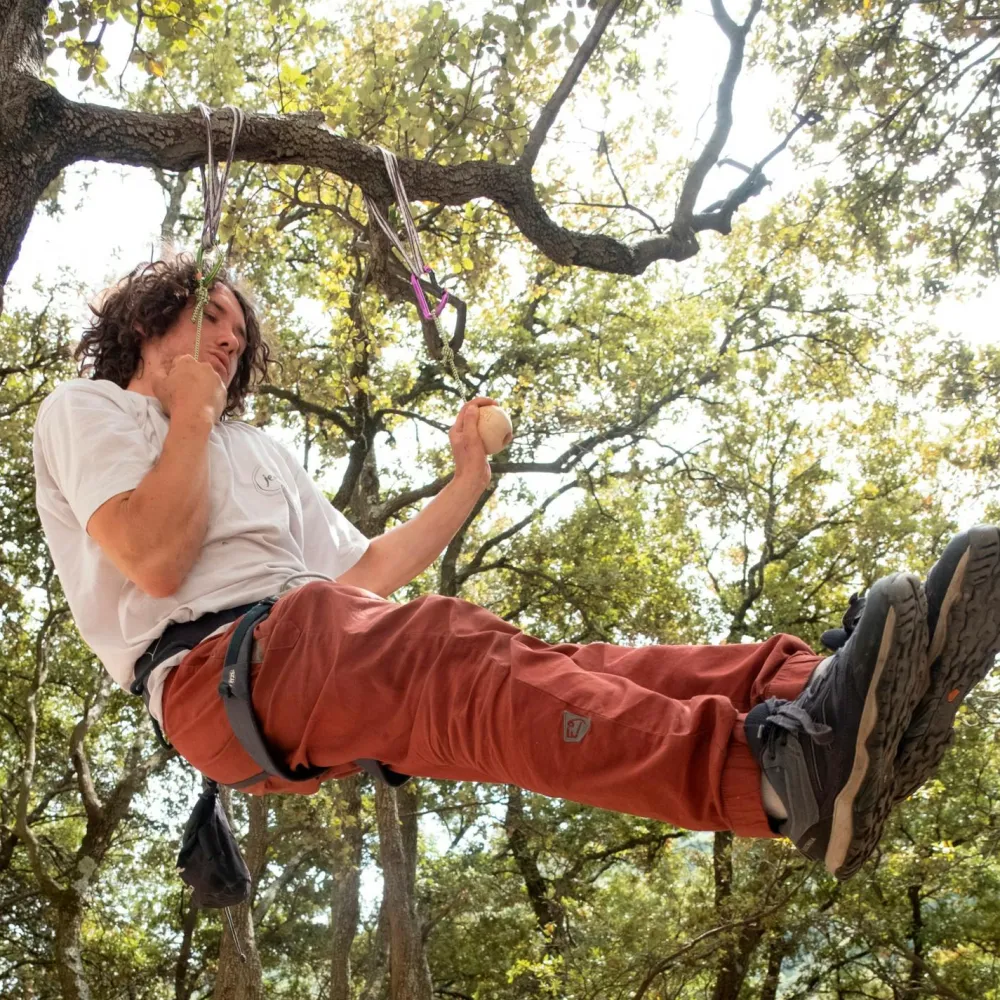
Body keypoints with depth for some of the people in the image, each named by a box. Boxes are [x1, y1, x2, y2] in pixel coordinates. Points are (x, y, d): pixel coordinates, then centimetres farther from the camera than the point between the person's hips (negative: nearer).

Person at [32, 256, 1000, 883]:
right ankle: (777, 772, -59)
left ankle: (820, 693, -44)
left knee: (534, 665, -22)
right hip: (212, 664, -7)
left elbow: (362, 577, 25)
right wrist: (192, 413, 6)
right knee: (459, 660, -36)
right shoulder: (85, 409, 15)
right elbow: (156, 560, -6)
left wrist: (467, 482, 20)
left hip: (318, 667, 7)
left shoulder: (258, 449, 36)